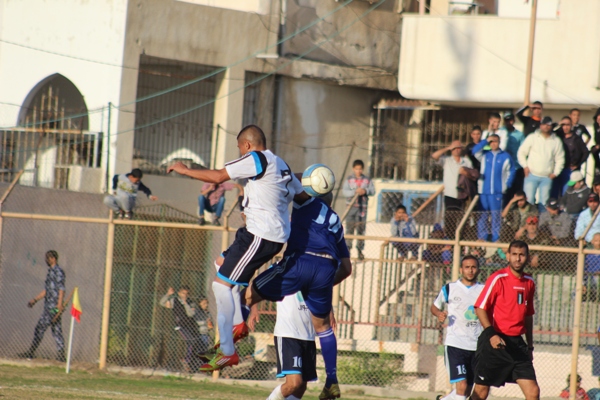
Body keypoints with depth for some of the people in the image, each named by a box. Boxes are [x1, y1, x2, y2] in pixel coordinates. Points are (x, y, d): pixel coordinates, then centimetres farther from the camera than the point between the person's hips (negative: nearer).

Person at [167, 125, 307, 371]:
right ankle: (238, 323, 17)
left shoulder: (256, 159, -11)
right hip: (278, 234, 10)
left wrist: (184, 170, -2)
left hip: (262, 235, -10)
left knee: (222, 283, -9)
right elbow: (303, 196, 23)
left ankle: (227, 351, -12)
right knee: (222, 263, 25)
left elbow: (218, 177, -14)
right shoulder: (280, 165, 16)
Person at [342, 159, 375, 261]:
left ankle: (360, 250, 10)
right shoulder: (349, 179, 1)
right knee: (350, 227, -3)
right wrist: (355, 192, -22)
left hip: (362, 207, 1)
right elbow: (345, 191, -8)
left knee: (361, 229, 3)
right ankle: (347, 248, 2)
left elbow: (372, 191, 2)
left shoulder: (367, 180, 6)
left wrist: (365, 191, -18)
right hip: (351, 206, -1)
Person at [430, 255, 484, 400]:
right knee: (462, 386, -19)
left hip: (477, 346, 4)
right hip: (455, 344, -4)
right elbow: (434, 306, 14)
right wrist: (439, 314, -8)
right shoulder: (449, 289, 2)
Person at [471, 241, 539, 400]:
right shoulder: (498, 279, -7)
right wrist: (491, 334, -23)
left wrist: (530, 345, 21)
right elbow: (480, 308, -10)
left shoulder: (529, 283, 11)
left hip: (517, 344, 5)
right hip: (494, 342, -5)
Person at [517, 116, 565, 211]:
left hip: (547, 177, 2)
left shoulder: (556, 141, 7)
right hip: (532, 175, -2)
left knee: (544, 201, 2)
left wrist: (555, 173, 2)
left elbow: (560, 159, 11)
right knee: (529, 199, -9)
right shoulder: (532, 138, 2)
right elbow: (521, 152, 6)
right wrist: (525, 166, -3)